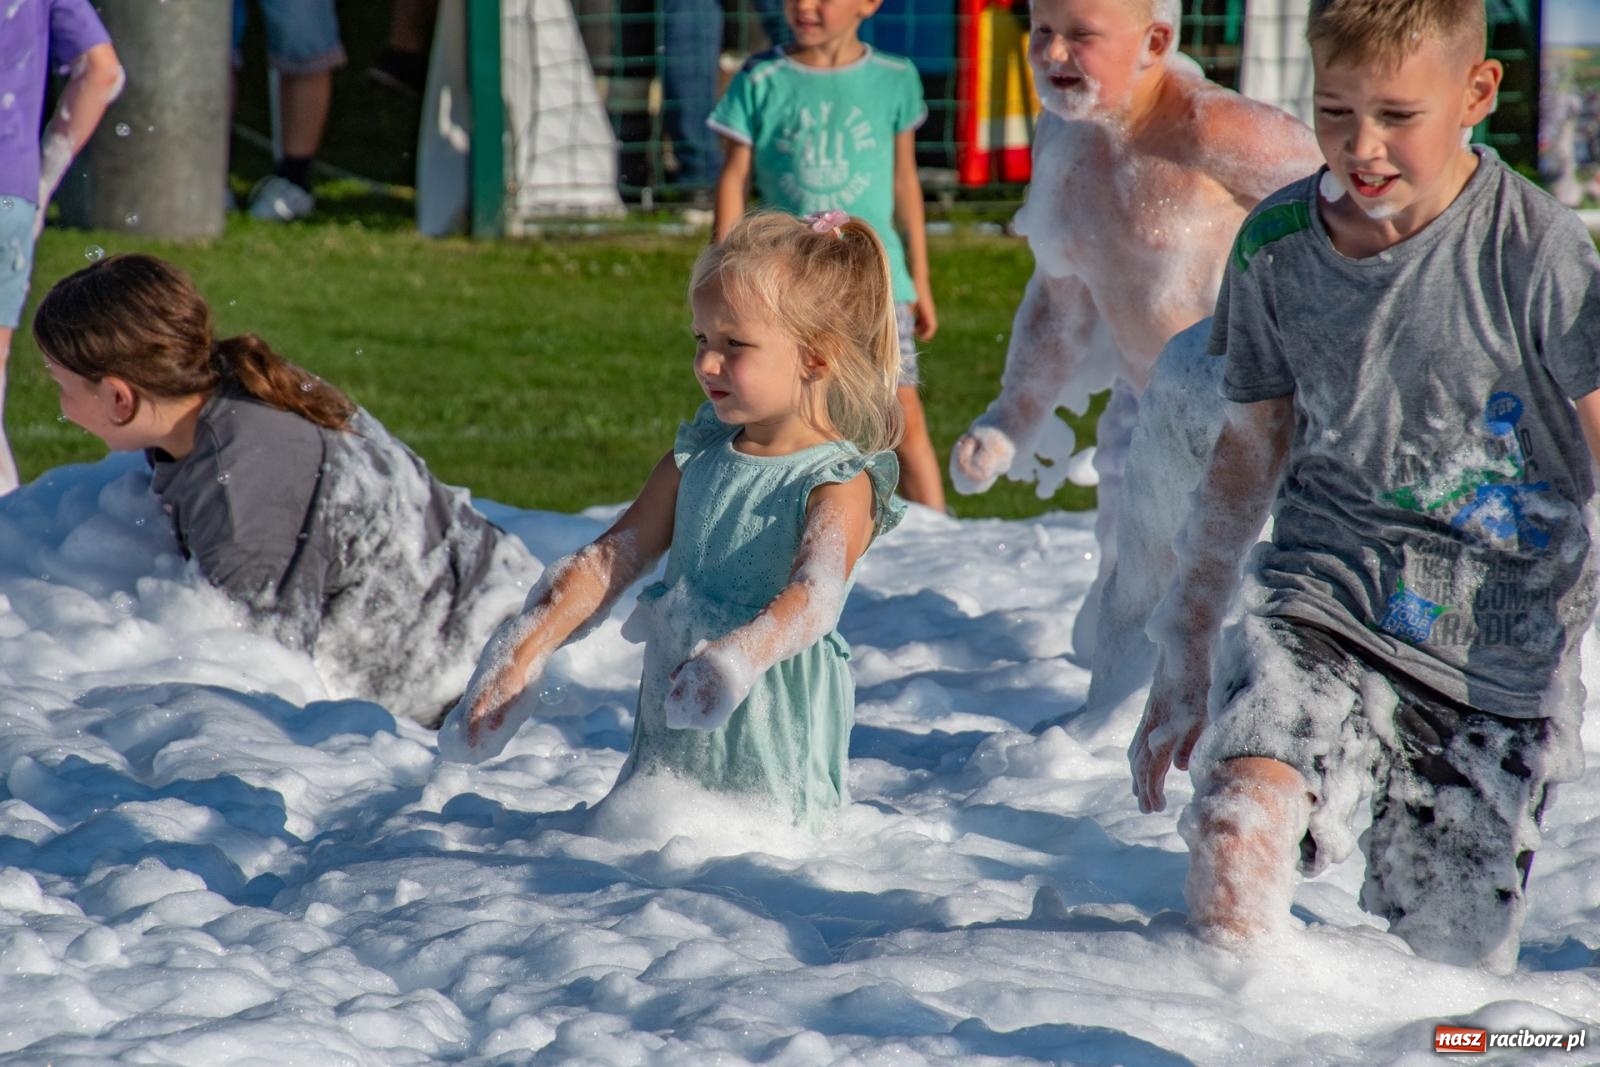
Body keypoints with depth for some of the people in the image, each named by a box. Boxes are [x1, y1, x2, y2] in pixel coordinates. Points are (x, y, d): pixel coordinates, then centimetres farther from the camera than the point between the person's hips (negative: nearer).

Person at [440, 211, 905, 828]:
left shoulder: (838, 486, -12)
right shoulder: (698, 459, 10)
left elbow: (815, 597, -29)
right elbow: (612, 558, 11)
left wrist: (736, 660, -49)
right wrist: (528, 647, -3)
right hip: (670, 745, 6)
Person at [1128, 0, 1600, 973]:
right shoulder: (1278, 245, 3)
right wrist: (1185, 664, 20)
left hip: (1500, 653, -1)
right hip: (1323, 603, 2)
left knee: (1446, 963, 2)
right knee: (1240, 821, -29)